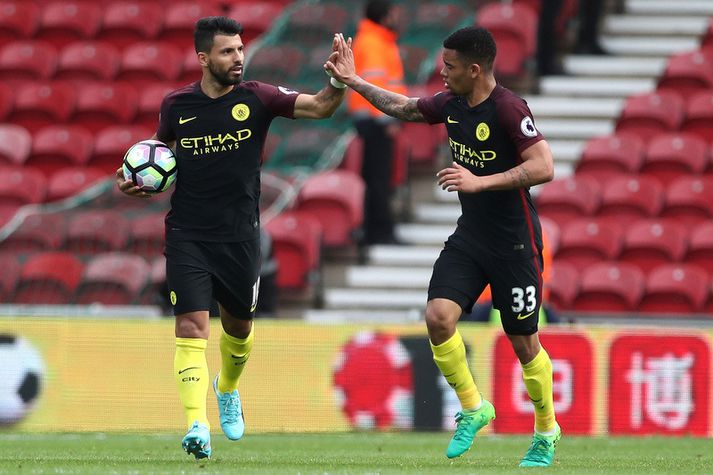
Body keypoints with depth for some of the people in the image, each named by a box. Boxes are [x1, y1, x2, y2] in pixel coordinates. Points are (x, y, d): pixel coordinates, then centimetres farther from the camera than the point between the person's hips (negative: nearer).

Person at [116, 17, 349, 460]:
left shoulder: (256, 98, -5)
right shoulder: (177, 104, -1)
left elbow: (320, 107, -15)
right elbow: (160, 149, 18)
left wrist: (339, 83, -35)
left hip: (239, 236, 1)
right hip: (187, 236, -1)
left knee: (239, 326, 16)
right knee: (192, 325, -15)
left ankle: (228, 390, 48)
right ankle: (197, 425, -21)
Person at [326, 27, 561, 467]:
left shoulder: (509, 109, -20)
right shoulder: (451, 104, 3)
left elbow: (544, 167, -27)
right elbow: (403, 107, 22)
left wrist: (480, 182, -30)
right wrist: (353, 81, 21)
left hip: (515, 243, -7)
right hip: (469, 235, 7)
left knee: (524, 343, 2)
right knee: (438, 316, -12)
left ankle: (547, 432, 24)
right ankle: (472, 408, 7)